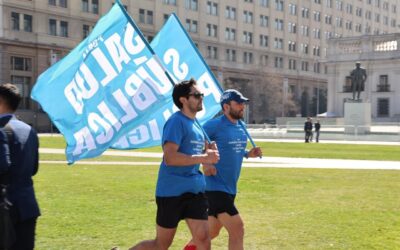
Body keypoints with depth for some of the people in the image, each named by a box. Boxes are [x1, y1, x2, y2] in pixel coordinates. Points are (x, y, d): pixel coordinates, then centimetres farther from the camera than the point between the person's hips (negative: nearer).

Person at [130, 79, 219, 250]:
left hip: (195, 190, 8)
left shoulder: (195, 124, 14)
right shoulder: (176, 121, -14)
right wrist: (204, 158, -24)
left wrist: (208, 153, 6)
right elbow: (170, 157, -25)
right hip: (172, 191, -8)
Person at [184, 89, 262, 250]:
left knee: (212, 231, 20)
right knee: (237, 230, -12)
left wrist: (248, 154, 5)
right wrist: (204, 163, -22)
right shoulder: (214, 125, -14)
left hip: (230, 189, 8)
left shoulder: (241, 127, 10)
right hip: (216, 188, -8)